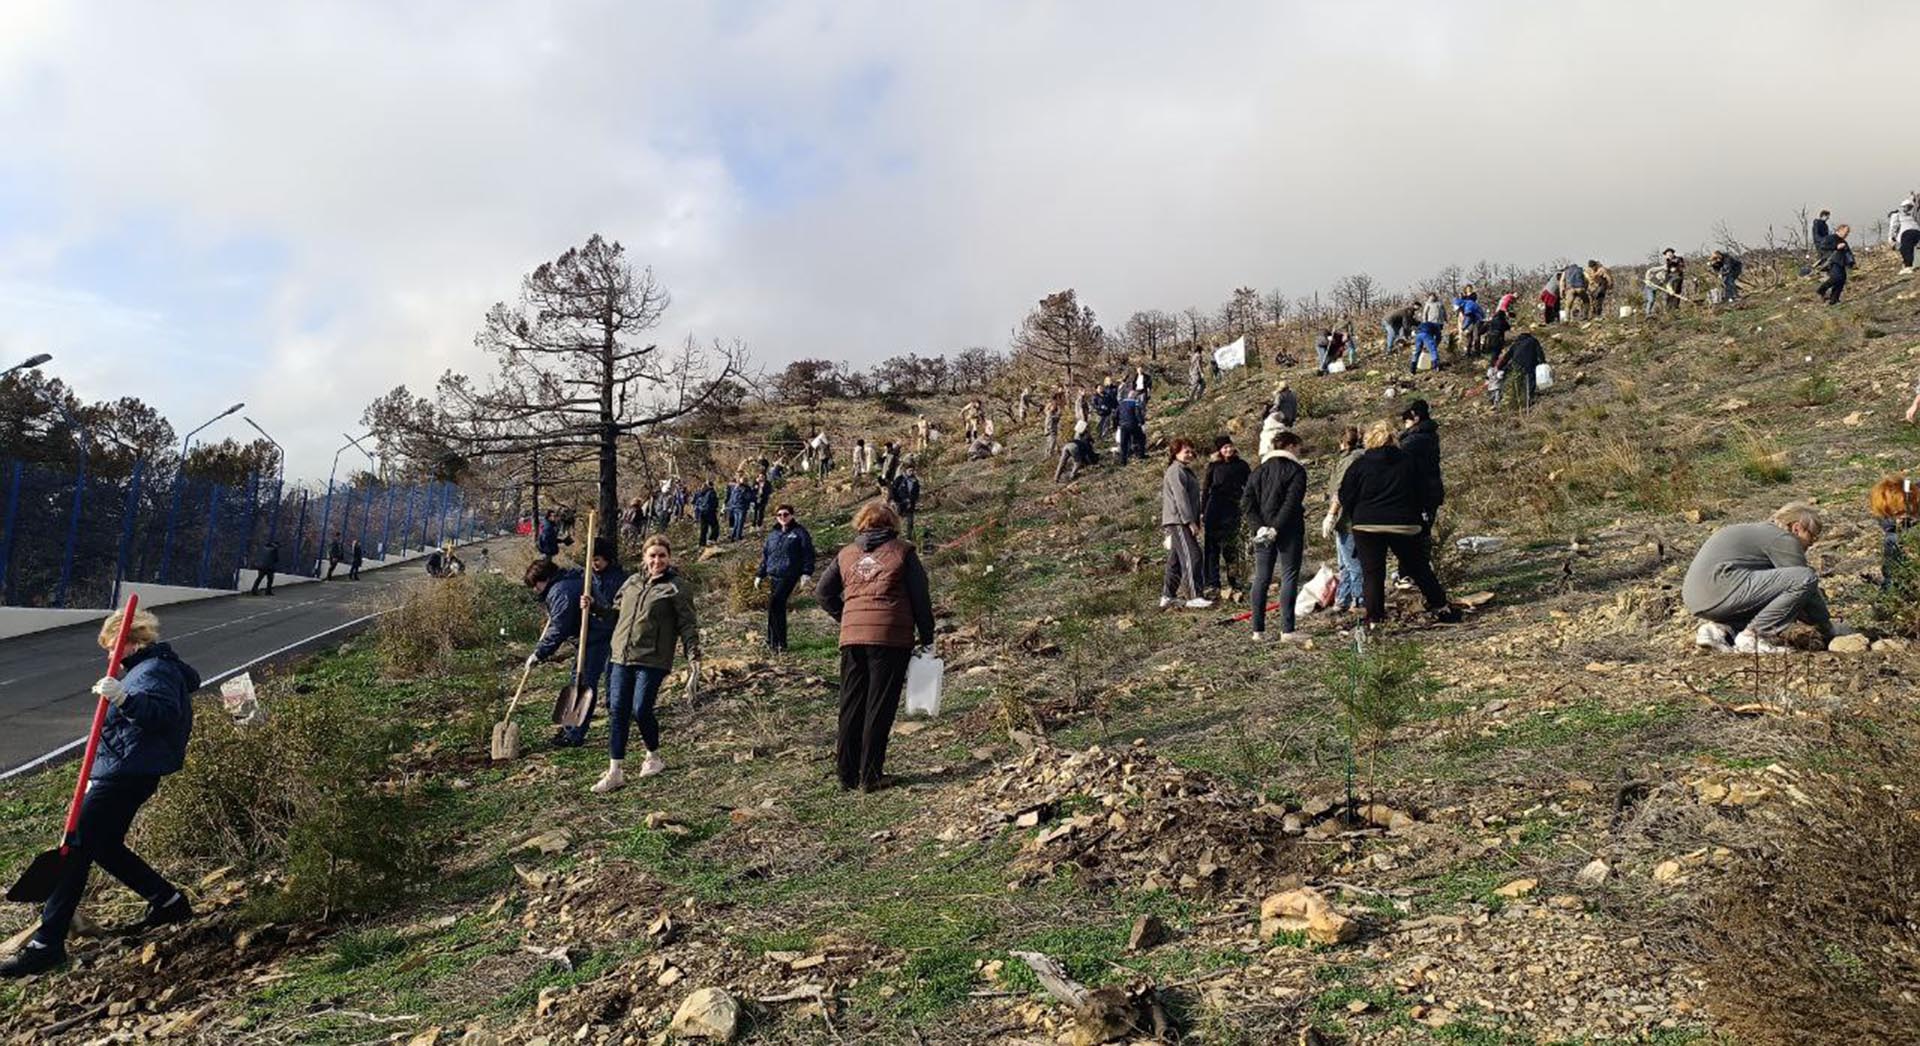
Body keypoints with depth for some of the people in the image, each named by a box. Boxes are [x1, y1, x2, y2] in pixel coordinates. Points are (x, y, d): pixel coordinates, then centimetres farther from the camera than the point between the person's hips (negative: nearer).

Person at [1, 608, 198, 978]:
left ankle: (47, 943, -9)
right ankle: (169, 902, 25)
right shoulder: (159, 667, 18)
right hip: (123, 772, 11)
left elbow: (164, 712, -31)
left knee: (77, 848, -10)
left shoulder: (153, 671, -14)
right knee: (105, 847, 19)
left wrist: (124, 698, -44)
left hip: (124, 776, -11)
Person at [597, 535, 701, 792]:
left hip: (652, 660, -5)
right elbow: (615, 612, 27)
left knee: (641, 711, -7)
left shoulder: (677, 587, -3)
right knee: (617, 712, 3)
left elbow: (688, 625, -5)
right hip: (622, 657, 5)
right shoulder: (632, 582, 14)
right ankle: (615, 771, 9)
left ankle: (654, 757, 21)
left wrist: (693, 658, -12)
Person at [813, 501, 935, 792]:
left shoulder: (846, 554, 13)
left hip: (852, 637, 3)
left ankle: (847, 775, 14)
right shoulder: (903, 552, 4)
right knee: (879, 707, 2)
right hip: (891, 637, -3)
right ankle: (870, 776, 3)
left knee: (851, 706, 10)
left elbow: (823, 592, 12)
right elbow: (921, 598, 2)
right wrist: (927, 638, 8)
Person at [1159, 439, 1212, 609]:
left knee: (1175, 560, 12)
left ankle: (1167, 596, 16)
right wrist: (1191, 522, -20)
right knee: (1191, 557, -15)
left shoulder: (1184, 471, 23)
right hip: (1178, 521, -11)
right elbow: (1181, 498, -18)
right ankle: (1195, 596, -18)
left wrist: (1195, 521, 23)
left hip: (1181, 523, 11)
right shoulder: (1176, 471, -10)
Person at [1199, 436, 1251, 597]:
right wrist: (1202, 512, 2)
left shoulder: (1241, 465, 6)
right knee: (1211, 549, -1)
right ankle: (1212, 584, 1)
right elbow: (1205, 489, 7)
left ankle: (1233, 582, 11)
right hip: (1214, 510, 0)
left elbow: (1249, 486, 10)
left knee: (1231, 548, 3)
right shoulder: (1213, 466, 4)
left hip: (1232, 510, 1)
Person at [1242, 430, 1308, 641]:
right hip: (1288, 532, -5)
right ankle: (1287, 630, -4)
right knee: (1289, 578, -1)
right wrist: (1276, 528, -16)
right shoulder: (1296, 470, -4)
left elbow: (1248, 502, 3)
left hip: (1262, 531, 5)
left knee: (1261, 579, 8)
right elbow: (1292, 503, -16)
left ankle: (1258, 630, 7)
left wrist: (1259, 527, -5)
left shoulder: (1259, 470, 12)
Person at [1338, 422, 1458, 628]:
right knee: (1419, 568, 15)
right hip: (1405, 525, 2)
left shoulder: (1359, 465, -3)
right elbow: (1424, 496, 8)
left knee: (1372, 574, 3)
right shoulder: (1409, 462, 4)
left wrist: (1357, 518, 15)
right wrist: (1415, 514, 22)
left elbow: (1346, 498, 0)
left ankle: (1374, 620, -1)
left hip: (1367, 526, -2)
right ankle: (1441, 608, 22)